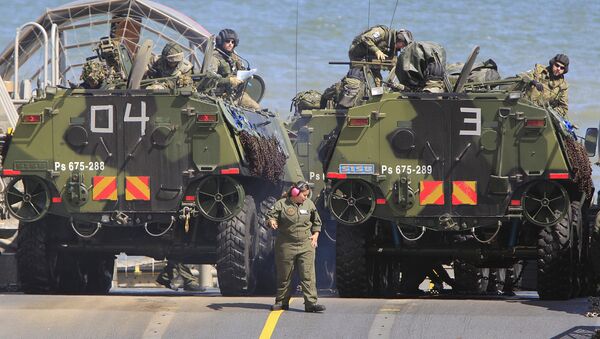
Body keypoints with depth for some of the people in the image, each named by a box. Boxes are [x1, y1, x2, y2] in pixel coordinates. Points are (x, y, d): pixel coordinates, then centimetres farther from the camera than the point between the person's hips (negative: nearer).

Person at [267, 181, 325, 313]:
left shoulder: (309, 204, 8)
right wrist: (272, 222, -24)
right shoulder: (281, 204, -3)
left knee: (308, 274, -8)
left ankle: (311, 302, -11)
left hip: (306, 245, 2)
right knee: (284, 275, 8)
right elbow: (271, 216, -2)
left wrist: (315, 234, 10)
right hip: (286, 245, -2)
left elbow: (316, 221, 21)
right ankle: (282, 301, 21)